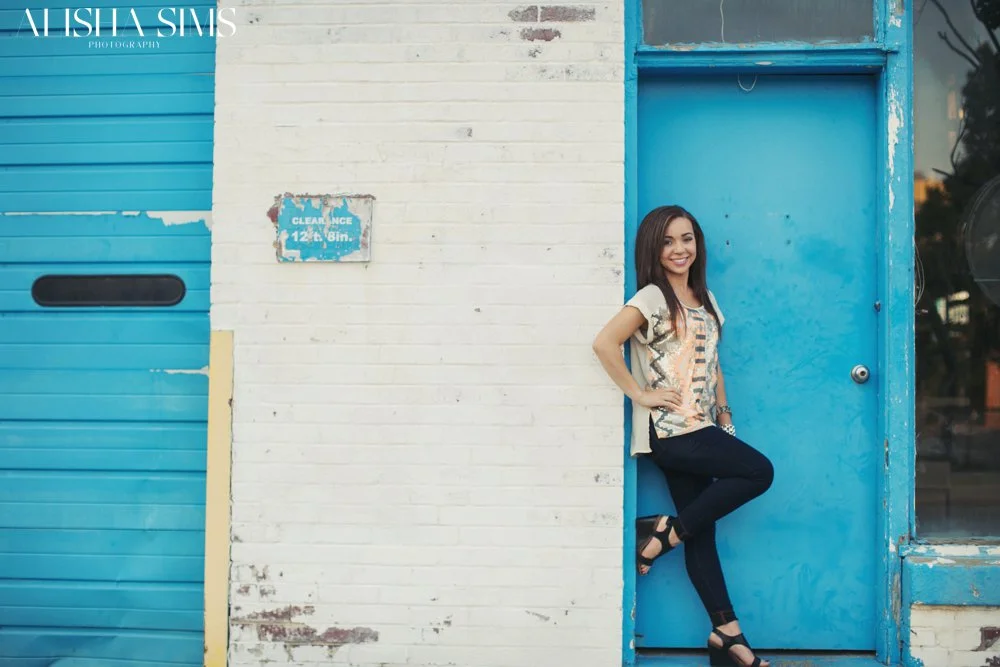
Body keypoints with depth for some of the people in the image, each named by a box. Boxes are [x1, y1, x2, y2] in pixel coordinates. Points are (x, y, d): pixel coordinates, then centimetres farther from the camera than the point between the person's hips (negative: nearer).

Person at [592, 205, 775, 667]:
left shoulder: (704, 299, 16)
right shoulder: (653, 298, -8)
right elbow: (604, 343, -19)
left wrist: (725, 413, 12)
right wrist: (639, 394, -17)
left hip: (700, 428, 7)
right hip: (669, 431, -7)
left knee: (702, 533, 7)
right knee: (758, 472, -13)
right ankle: (664, 533, -4)